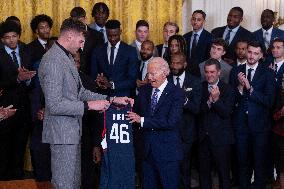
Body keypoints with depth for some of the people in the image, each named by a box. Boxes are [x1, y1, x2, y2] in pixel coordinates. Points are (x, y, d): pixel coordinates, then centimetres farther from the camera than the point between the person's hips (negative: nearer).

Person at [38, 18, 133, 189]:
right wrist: (89, 105, -21)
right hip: (62, 132, -10)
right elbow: (55, 105, -25)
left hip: (73, 129, 10)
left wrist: (112, 99, 8)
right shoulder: (52, 61, -20)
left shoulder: (67, 57, 13)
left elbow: (80, 92, 15)